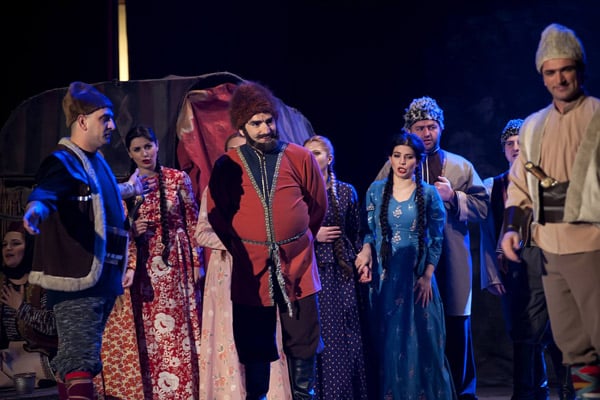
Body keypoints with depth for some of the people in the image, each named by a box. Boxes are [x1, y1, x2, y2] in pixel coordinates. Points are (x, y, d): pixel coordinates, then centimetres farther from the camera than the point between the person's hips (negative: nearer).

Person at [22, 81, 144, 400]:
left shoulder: (97, 161, 16)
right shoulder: (63, 161, -11)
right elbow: (46, 191, -32)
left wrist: (126, 189, 55)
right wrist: (37, 207, -55)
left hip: (102, 278, 9)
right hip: (75, 277, -9)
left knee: (72, 360, 15)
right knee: (81, 361, -14)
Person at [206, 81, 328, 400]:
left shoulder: (300, 157, -1)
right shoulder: (226, 166, -1)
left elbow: (318, 205, 10)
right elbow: (216, 214, 8)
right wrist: (240, 249, 7)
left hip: (297, 266, 0)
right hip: (250, 269, 0)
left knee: (302, 344, 9)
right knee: (254, 348, 8)